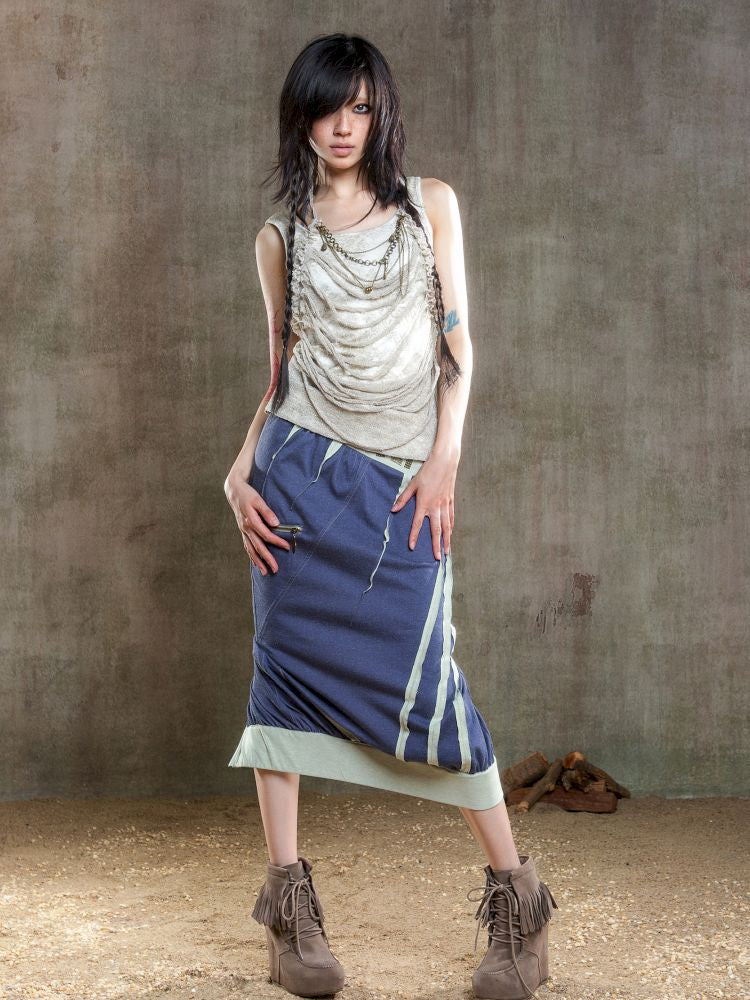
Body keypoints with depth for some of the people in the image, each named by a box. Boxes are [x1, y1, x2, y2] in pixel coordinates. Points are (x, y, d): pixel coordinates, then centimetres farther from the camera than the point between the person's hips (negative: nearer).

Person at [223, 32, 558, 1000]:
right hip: (300, 470, 2)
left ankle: (515, 891, 4)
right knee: (287, 666, -1)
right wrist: (241, 468, -3)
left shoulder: (430, 204, 9)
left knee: (424, 684, -9)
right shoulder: (280, 236, 11)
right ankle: (287, 892, 8)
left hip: (404, 483, -2)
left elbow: (457, 344, 6)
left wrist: (444, 464, -5)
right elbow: (280, 373, 13)